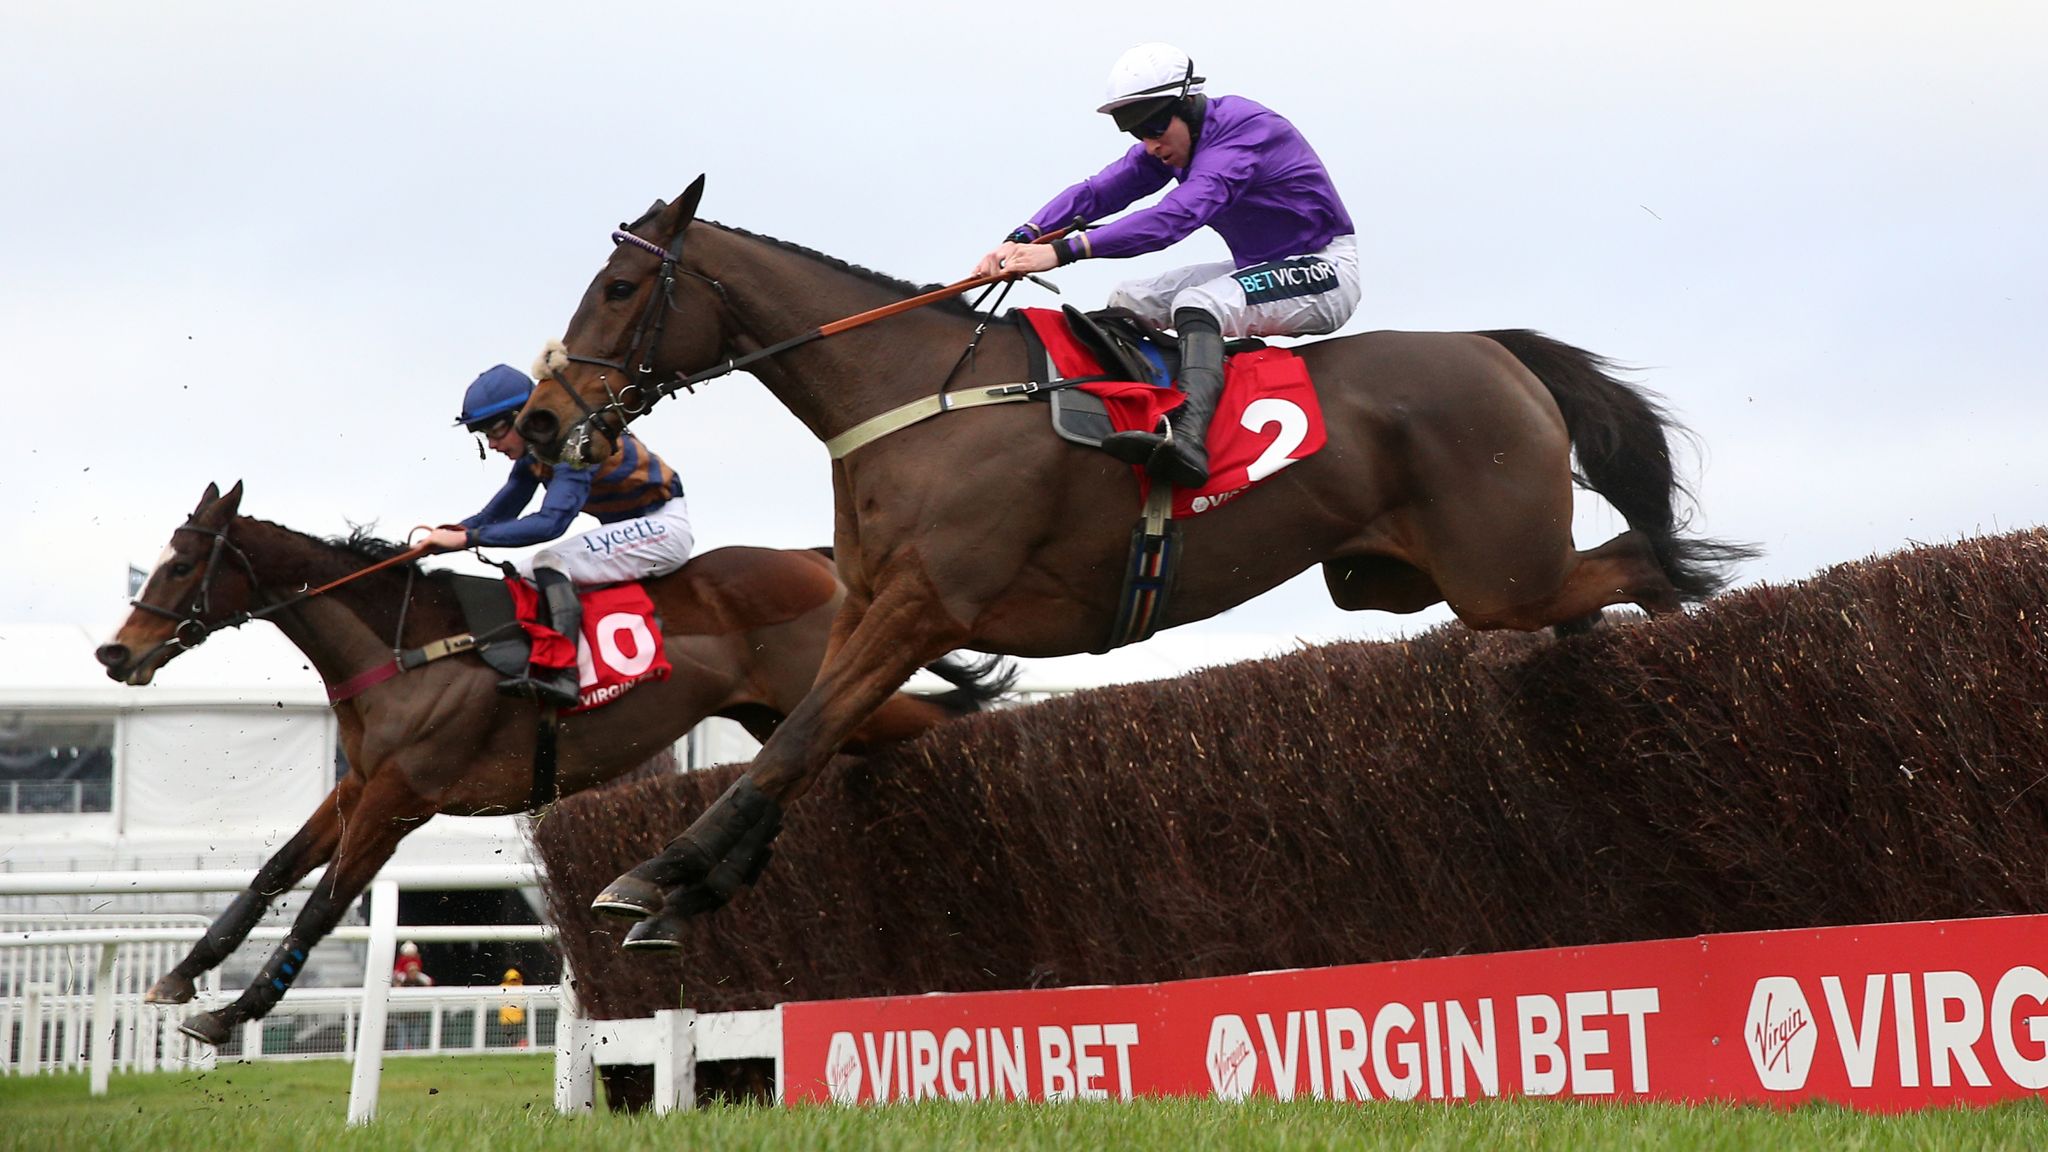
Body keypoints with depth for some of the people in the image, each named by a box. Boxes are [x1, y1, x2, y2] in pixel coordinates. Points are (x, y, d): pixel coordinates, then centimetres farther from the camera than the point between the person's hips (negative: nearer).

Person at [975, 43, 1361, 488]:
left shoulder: (1243, 130, -26)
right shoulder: (1167, 142, 1)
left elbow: (1178, 216, -38)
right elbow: (1097, 191, -9)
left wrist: (1064, 251, -45)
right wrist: (1022, 239, -28)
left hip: (1323, 271, -9)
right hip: (1258, 269, 9)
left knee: (1196, 303, -33)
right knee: (1127, 301, 3)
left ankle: (1187, 441, -52)